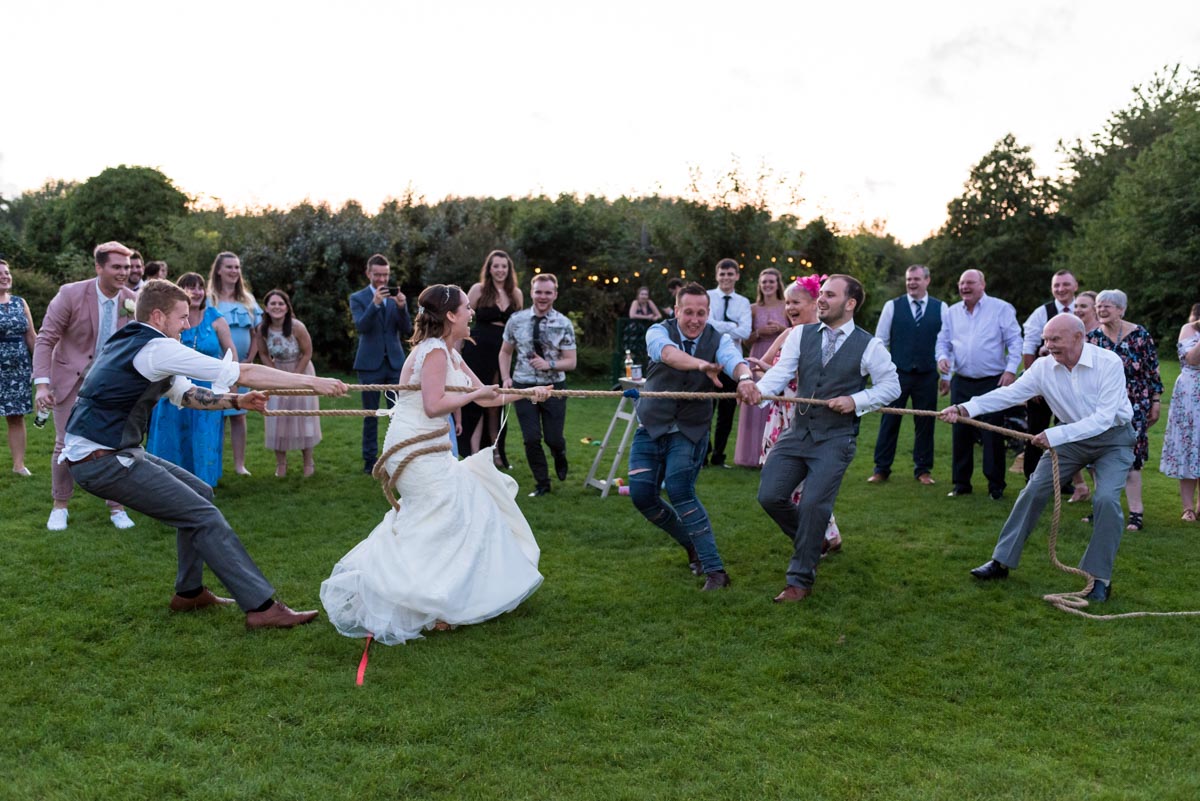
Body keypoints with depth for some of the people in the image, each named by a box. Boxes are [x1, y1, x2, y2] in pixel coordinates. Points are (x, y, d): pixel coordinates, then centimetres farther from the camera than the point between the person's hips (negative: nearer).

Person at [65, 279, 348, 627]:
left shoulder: (128, 344, 16)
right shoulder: (158, 348, -15)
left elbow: (185, 393, 21)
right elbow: (243, 372, -16)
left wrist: (237, 401, 7)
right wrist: (311, 381, -12)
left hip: (109, 451, 10)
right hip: (101, 461, -10)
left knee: (200, 494, 17)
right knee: (205, 517, -10)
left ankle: (189, 592, 25)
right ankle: (262, 607, -9)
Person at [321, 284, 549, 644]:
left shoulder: (450, 354, 15)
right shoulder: (434, 351, -15)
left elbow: (486, 397, 20)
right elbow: (434, 406, -24)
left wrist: (528, 394, 17)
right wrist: (474, 394, -14)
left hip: (424, 450, 10)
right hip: (416, 450, -10)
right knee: (454, 519, -6)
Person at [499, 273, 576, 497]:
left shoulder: (564, 324, -5)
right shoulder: (516, 320, -1)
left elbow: (570, 362, -4)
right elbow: (505, 352, 10)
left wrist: (549, 364, -21)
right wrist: (506, 378, -4)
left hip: (554, 387, -1)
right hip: (523, 386, 1)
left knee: (553, 438, 2)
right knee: (531, 438, -2)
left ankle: (560, 457, 41)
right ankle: (542, 483, 20)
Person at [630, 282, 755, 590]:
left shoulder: (719, 340, -5)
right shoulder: (659, 332, -8)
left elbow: (735, 360, -28)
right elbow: (668, 353, -33)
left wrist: (745, 376, -54)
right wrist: (702, 365, -54)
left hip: (690, 431, -2)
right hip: (651, 429, 2)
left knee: (679, 489, -21)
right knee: (641, 494, -6)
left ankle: (714, 570, -15)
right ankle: (693, 544, 18)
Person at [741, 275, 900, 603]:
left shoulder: (869, 346, -3)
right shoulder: (801, 335, 5)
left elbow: (891, 386, 5)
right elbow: (781, 372, -7)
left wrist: (856, 400, -12)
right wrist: (758, 389, -29)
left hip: (836, 438, -4)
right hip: (798, 431, 4)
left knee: (813, 505, -11)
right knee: (770, 495, -3)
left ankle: (801, 580, 9)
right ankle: (812, 539, 27)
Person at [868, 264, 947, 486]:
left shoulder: (941, 308, 4)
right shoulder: (892, 306, 2)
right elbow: (880, 340, 4)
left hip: (927, 375, 1)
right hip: (897, 373, -1)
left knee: (925, 423, 8)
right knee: (889, 421, 2)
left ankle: (923, 469, 21)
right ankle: (881, 469, 13)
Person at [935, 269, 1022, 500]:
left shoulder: (1001, 309, -1)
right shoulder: (952, 312, 10)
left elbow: (1015, 341, -3)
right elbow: (943, 341, 15)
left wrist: (1011, 369, -12)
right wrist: (942, 357, -6)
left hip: (993, 382, -4)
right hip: (961, 383, 4)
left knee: (993, 435, -2)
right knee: (961, 433, 5)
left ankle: (996, 485, 8)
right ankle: (961, 483, 15)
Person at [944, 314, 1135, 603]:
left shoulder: (1109, 363, -24)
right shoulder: (1044, 367, -12)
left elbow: (1103, 419, -29)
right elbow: (1009, 393, -21)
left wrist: (1055, 435, -38)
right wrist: (965, 408, -36)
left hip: (1112, 438, -4)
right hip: (1071, 436, 4)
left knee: (1106, 499, -21)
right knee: (1034, 490, -3)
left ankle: (1100, 578, -4)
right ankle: (1002, 561, 7)